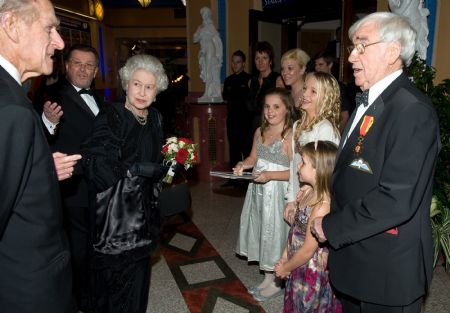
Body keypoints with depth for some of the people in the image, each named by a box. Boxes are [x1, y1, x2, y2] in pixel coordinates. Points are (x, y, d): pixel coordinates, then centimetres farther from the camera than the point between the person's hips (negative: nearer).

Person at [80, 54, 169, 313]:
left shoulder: (155, 119, 6)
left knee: (139, 271, 17)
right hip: (117, 212, -6)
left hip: (144, 210, 6)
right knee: (120, 279, 4)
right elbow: (95, 164, -20)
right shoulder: (111, 117, -14)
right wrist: (136, 169, -22)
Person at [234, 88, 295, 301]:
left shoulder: (290, 135, -16)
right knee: (261, 231, 16)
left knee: (274, 232, 6)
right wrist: (243, 165, -6)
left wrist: (269, 175, -25)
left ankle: (277, 282, 27)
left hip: (277, 193, -7)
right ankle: (267, 278, 35)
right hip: (258, 190, 7)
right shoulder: (260, 132, 7)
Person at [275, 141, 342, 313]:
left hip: (311, 272, -8)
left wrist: (285, 268, -9)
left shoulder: (322, 206, -30)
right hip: (299, 267, 8)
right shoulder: (309, 192, -3)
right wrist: (285, 257, 5)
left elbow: (307, 250, -23)